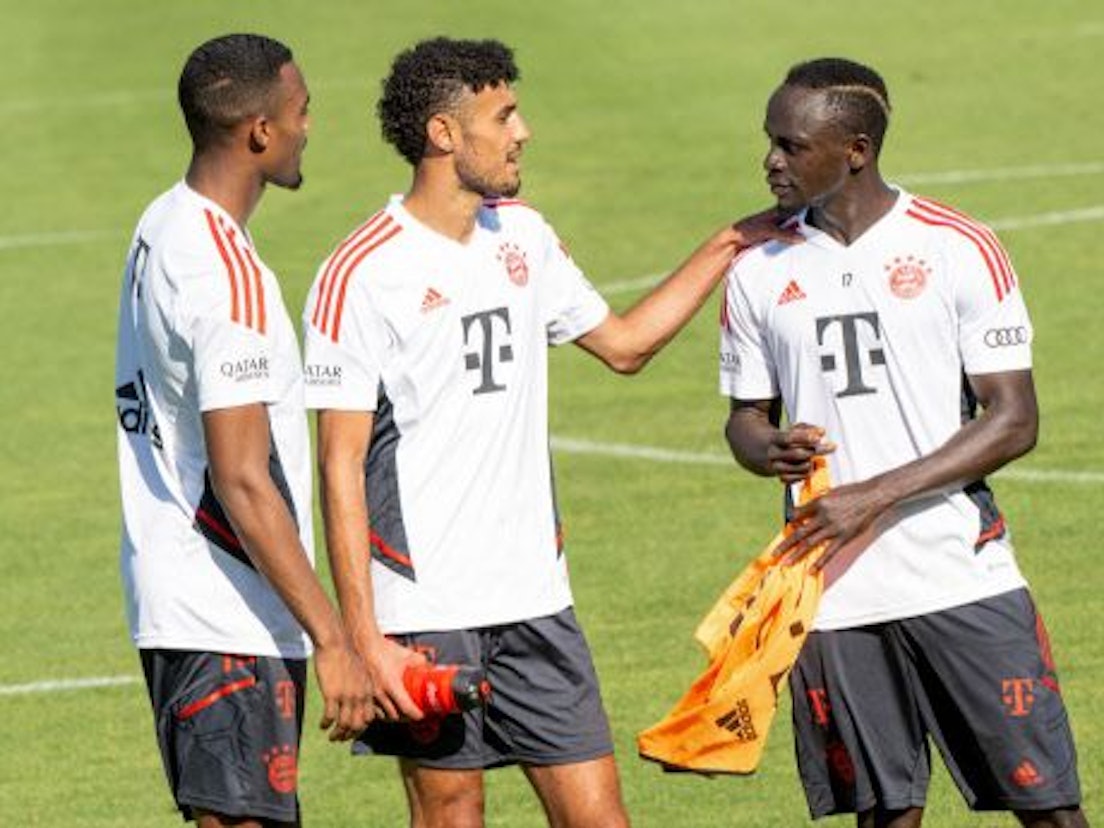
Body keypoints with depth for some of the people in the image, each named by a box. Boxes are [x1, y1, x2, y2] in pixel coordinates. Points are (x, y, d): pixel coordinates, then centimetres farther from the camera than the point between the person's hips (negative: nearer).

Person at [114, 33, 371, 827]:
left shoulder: (163, 227, 11)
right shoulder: (227, 277, -20)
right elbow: (242, 484, -22)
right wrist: (333, 640, -21)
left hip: (175, 603, 10)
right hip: (227, 622, -10)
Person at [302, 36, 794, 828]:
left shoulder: (522, 235, 11)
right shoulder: (362, 273, -10)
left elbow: (623, 342, 27)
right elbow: (341, 465, -11)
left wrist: (728, 247, 21)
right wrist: (364, 637, -16)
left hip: (534, 596, 6)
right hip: (425, 609, -6)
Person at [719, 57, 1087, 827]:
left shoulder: (958, 249, -4)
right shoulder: (759, 271, 7)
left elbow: (1015, 421, -7)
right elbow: (747, 415, 16)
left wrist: (879, 495, -16)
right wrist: (770, 449, -9)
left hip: (964, 580, -3)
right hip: (833, 591, 3)